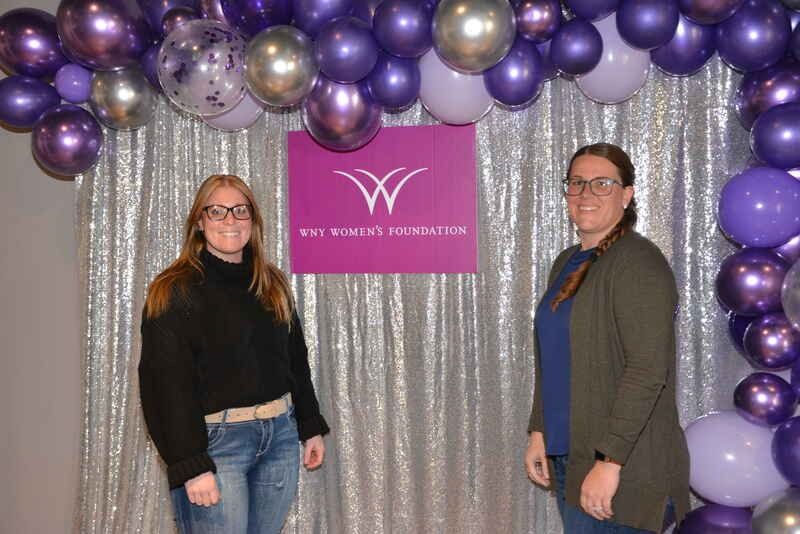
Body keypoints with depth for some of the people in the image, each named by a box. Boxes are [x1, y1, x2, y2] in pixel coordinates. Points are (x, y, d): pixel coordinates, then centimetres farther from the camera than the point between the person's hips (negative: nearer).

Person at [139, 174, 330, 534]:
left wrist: (311, 429, 14)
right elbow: (169, 383, -14)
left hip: (280, 435, 6)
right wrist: (192, 466, -18)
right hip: (214, 441, -6)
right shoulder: (175, 291, -9)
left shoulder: (272, 284, 11)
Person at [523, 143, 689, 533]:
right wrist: (538, 432, 12)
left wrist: (609, 461, -22)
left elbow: (648, 369, -21)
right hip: (567, 457, 8)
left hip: (620, 464, -8)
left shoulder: (638, 264, -14)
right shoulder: (566, 263, 12)